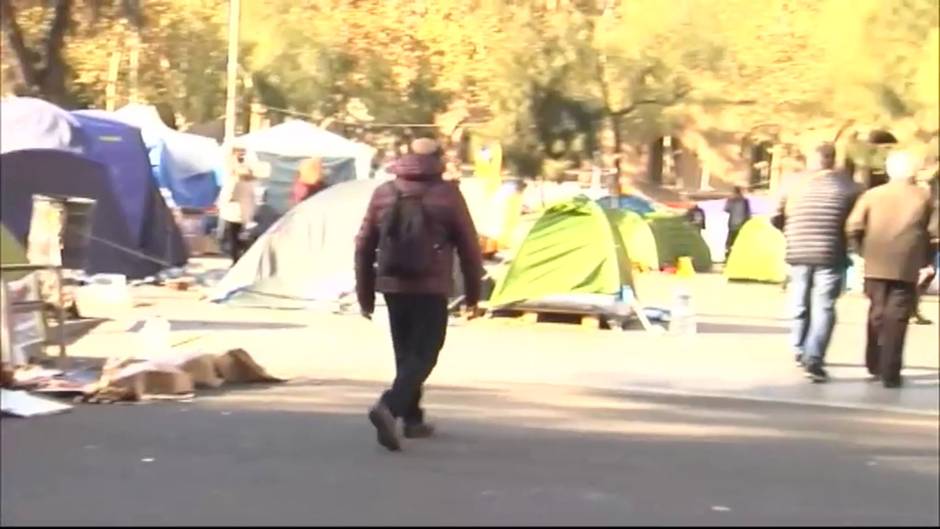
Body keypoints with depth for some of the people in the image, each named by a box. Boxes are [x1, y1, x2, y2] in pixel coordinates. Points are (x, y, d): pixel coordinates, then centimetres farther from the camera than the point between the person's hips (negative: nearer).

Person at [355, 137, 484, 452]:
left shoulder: (384, 193, 8)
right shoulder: (447, 195, -2)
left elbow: (364, 246, 9)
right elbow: (469, 248, -1)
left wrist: (365, 294, 17)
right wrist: (473, 294, 9)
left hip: (392, 286, 4)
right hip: (430, 289, -4)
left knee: (405, 353, 18)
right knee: (423, 355, -2)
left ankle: (412, 419, 24)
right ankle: (389, 407, -23)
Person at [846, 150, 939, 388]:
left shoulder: (872, 195, 4)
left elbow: (853, 228, -3)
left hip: (876, 266, 2)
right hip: (907, 268, -2)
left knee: (877, 313, 18)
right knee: (896, 318, 0)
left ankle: (875, 365, 25)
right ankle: (889, 373, -4)